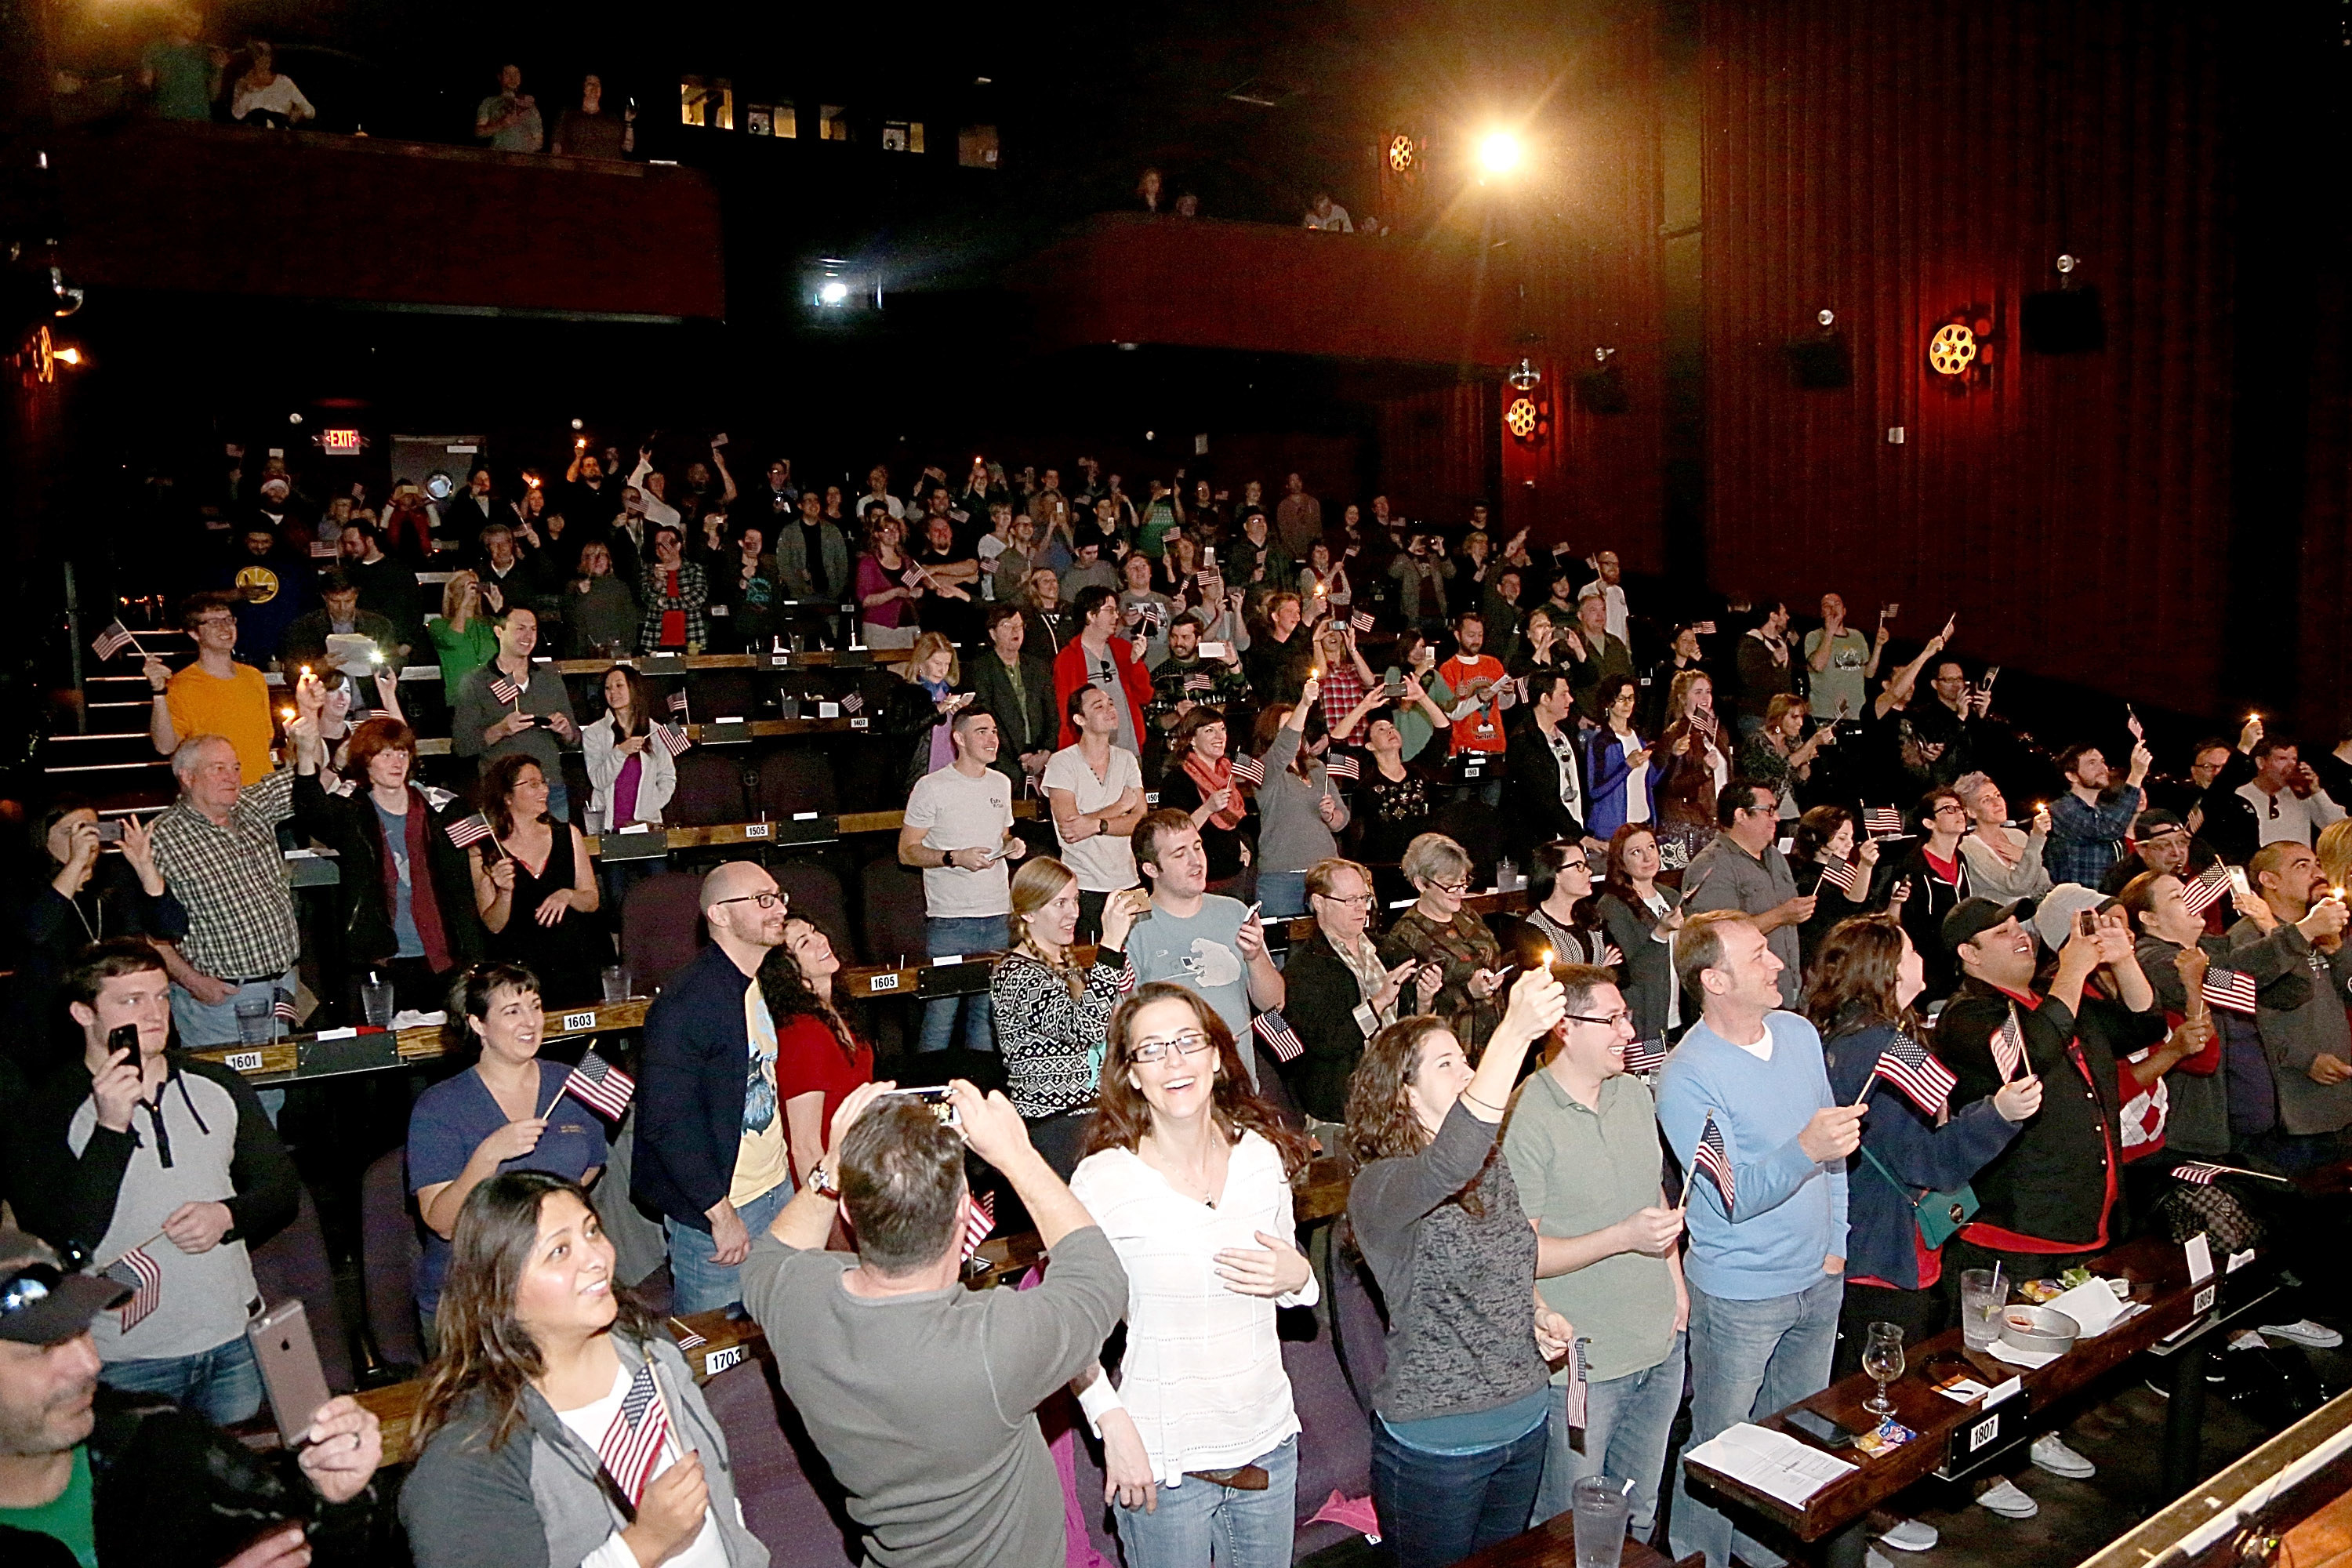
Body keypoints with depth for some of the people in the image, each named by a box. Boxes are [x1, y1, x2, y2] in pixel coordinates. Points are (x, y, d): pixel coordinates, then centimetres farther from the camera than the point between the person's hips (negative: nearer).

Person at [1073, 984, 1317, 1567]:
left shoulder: (1261, 1154, -4)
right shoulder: (1102, 1181, -16)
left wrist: (1298, 1277, -10)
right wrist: (1114, 1427, -15)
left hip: (1268, 1442, 4)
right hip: (1161, 1460, -4)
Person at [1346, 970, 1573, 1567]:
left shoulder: (1492, 1165, 2)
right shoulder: (1378, 1187, -23)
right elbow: (1447, 1168, -46)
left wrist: (1537, 1312, -2)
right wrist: (1515, 1034, -52)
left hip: (1525, 1420, 7)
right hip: (1436, 1444, -7)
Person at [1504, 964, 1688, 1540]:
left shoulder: (1635, 1095, 5)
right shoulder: (1523, 1119, -20)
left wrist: (1675, 1281, 9)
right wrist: (1624, 1237, -26)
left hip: (1660, 1346, 7)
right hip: (1581, 1364, -7)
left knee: (1641, 1516, 22)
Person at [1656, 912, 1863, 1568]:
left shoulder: (1799, 1032, 0)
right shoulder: (1687, 1078, -22)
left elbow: (1833, 1147, 10)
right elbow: (1735, 1199, -25)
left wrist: (1836, 1242, 7)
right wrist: (1805, 1150, -40)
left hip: (1818, 1279, 7)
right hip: (1740, 1296, -6)